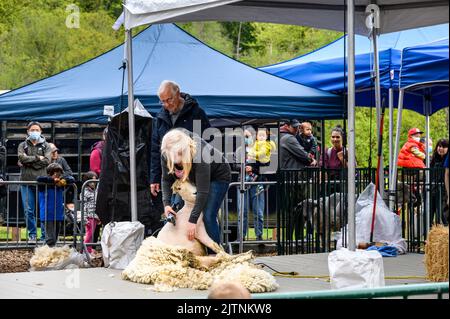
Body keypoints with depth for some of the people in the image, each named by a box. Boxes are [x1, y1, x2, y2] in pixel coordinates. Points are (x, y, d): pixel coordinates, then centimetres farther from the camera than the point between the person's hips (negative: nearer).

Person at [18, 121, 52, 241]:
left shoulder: (46, 146, 10)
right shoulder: (23, 145, 13)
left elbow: (47, 161, -6)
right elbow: (22, 158, -6)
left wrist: (28, 161, -7)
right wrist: (38, 158, -7)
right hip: (27, 182, 1)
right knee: (28, 211, 1)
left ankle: (44, 236, 4)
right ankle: (32, 235, 11)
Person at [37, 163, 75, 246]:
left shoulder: (60, 184, 6)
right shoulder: (44, 184, -8)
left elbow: (71, 179, 10)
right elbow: (39, 179, -27)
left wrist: (64, 181, -12)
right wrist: (53, 180, -20)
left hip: (58, 216, 6)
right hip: (48, 216, -6)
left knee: (55, 239, 12)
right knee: (50, 239, -13)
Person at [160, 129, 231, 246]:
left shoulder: (199, 157, -41)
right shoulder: (166, 153, -24)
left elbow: (202, 191, -39)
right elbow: (166, 179, -10)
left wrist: (193, 221, -38)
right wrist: (166, 204, -24)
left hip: (218, 176, -7)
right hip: (195, 177, 7)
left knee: (208, 217, -18)